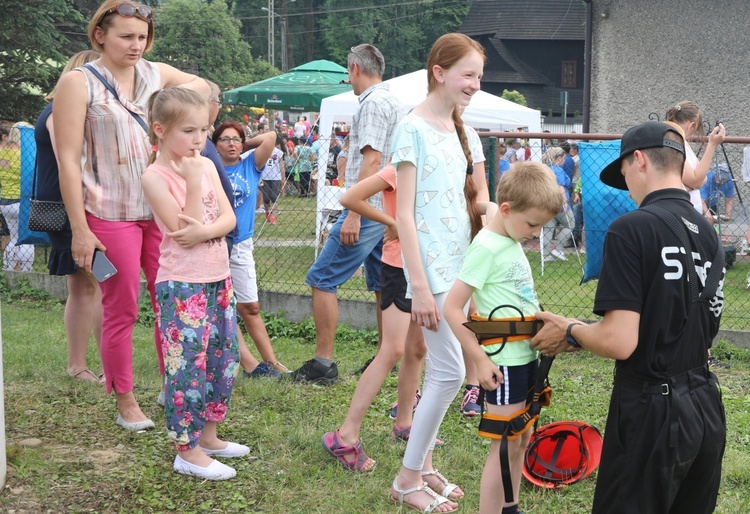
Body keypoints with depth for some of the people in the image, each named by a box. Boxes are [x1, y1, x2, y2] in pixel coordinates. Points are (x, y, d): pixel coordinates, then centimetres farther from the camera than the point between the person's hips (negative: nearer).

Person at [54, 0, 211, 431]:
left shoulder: (155, 74, 9)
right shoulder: (79, 83, -6)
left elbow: (204, 86, 26)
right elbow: (68, 160, -9)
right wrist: (80, 230, -14)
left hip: (160, 211, 5)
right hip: (110, 215, -5)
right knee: (121, 312, 3)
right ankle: (126, 403, 16)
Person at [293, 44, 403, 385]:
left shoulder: (373, 103, -13)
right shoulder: (393, 102, 18)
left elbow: (372, 159, -22)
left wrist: (353, 214, -24)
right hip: (387, 211, 10)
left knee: (321, 280, -7)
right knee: (382, 285, 14)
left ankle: (323, 363, -8)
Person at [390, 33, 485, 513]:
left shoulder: (458, 128, 12)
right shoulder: (414, 128, -11)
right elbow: (404, 213, -14)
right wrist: (420, 286, -18)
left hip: (460, 265, 8)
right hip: (431, 266, -8)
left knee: (440, 369, 11)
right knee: (451, 370, -8)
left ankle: (424, 464, 22)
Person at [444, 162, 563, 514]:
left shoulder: (512, 243, 9)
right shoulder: (486, 247, -17)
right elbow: (452, 308, -19)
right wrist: (480, 359, -19)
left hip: (527, 357, 9)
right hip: (504, 363, -9)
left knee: (521, 442, 17)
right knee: (504, 447, -3)